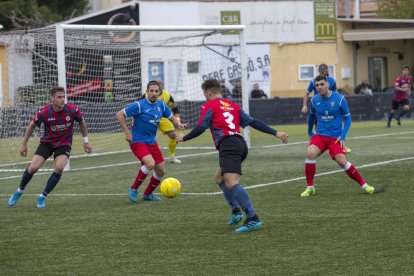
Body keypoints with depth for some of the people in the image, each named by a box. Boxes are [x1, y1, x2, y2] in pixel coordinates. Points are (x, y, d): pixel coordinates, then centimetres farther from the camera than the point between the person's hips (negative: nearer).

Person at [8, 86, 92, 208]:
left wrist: (86, 141, 8)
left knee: (59, 167, -26)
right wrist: (24, 144, 5)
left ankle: (43, 197, -7)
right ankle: (19, 191, 14)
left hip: (64, 144, 0)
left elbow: (82, 122, 3)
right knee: (33, 167, -15)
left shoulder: (72, 110, -19)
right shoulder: (44, 112, -19)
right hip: (47, 142, 0)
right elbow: (32, 126, -1)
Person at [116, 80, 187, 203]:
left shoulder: (161, 105, 3)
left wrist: (178, 124, -9)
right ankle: (134, 189, -11)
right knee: (150, 164, -29)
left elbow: (172, 118, 14)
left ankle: (147, 194, 30)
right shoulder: (139, 105, -15)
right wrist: (127, 132, -14)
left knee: (161, 171, 7)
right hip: (138, 141, -7)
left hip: (152, 142, 7)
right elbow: (120, 115, -11)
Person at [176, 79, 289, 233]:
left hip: (228, 145, -8)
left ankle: (253, 219, -34)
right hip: (241, 144, 8)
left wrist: (183, 138, 12)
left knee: (231, 183, -20)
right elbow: (252, 122, 19)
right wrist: (275, 133, 18)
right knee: (220, 177, 27)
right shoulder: (233, 106, 25)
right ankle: (236, 211, 16)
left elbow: (201, 128, -3)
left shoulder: (209, 106, 7)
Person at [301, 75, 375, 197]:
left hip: (335, 137, -2)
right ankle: (310, 187, -11)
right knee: (310, 153, -24)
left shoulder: (339, 99, -8)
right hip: (320, 135, 2)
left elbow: (348, 118, -1)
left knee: (342, 161, -19)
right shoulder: (314, 100, 2)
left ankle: (363, 185, -1)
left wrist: (343, 136, -10)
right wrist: (310, 133, 26)